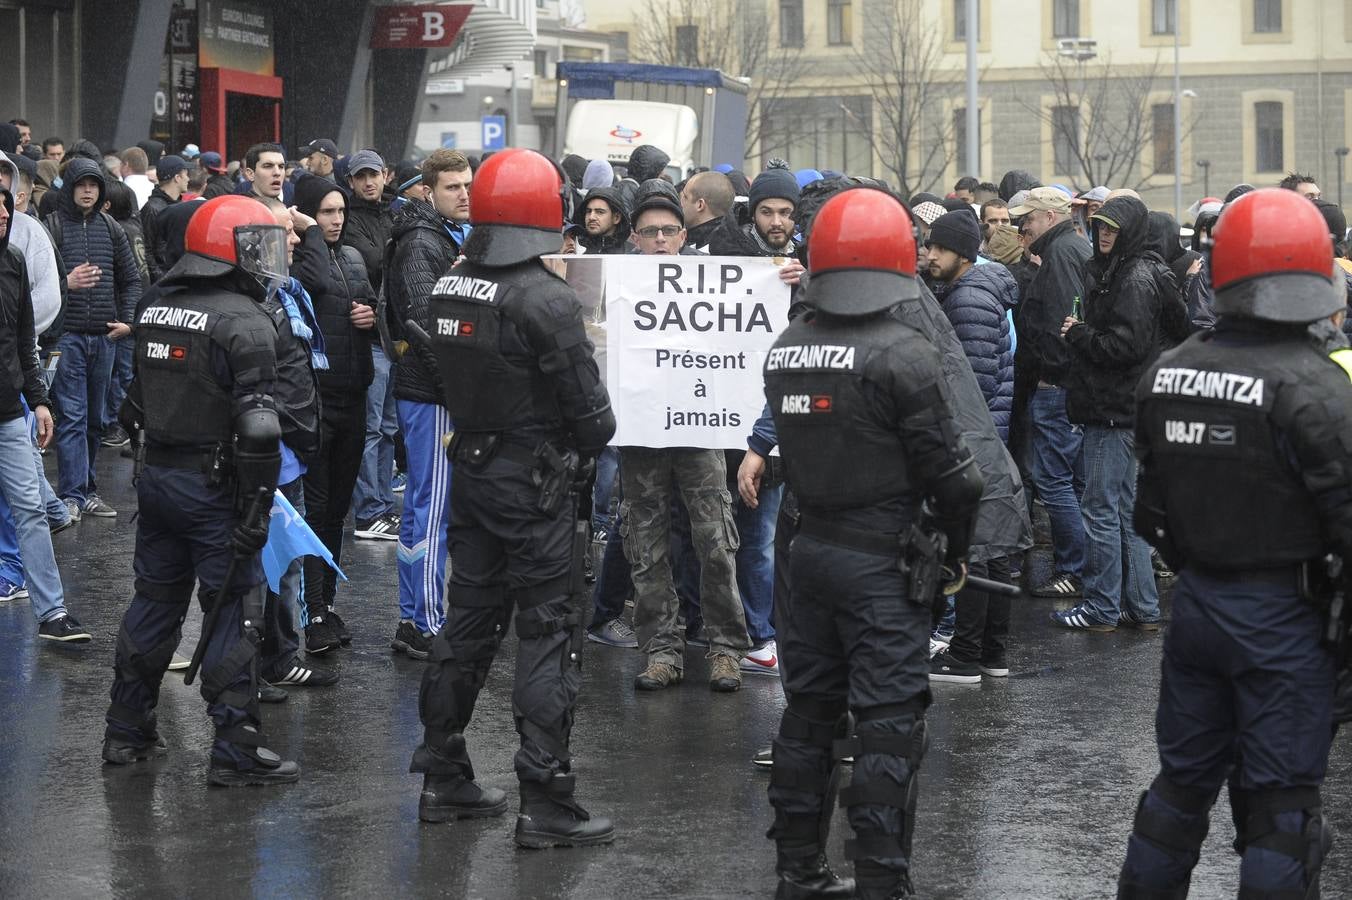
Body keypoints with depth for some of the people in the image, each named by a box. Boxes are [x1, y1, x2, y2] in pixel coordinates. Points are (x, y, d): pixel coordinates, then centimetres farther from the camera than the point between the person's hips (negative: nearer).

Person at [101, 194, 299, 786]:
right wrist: (255, 510, -17)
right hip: (214, 488, -8)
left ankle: (126, 732, 24)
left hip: (156, 479, 8)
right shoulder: (244, 323, -16)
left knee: (154, 601, 17)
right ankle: (235, 750, 0)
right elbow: (257, 428, -21)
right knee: (234, 613, -1)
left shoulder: (157, 310, 9)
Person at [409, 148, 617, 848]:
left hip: (471, 469, 7)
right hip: (536, 481, -7)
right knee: (548, 631, -2)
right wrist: (592, 441, 4)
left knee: (469, 620, 16)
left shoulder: (446, 293, 4)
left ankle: (443, 779, 23)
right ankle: (545, 802, -2)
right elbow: (588, 406, -15)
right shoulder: (545, 299, -18)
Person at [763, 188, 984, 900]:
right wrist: (958, 546, 0)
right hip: (882, 561, -6)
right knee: (887, 726, -2)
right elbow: (947, 469, -13)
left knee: (809, 710, 15)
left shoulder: (785, 350, 4)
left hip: (810, 549, 7)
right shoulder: (902, 355, -15)